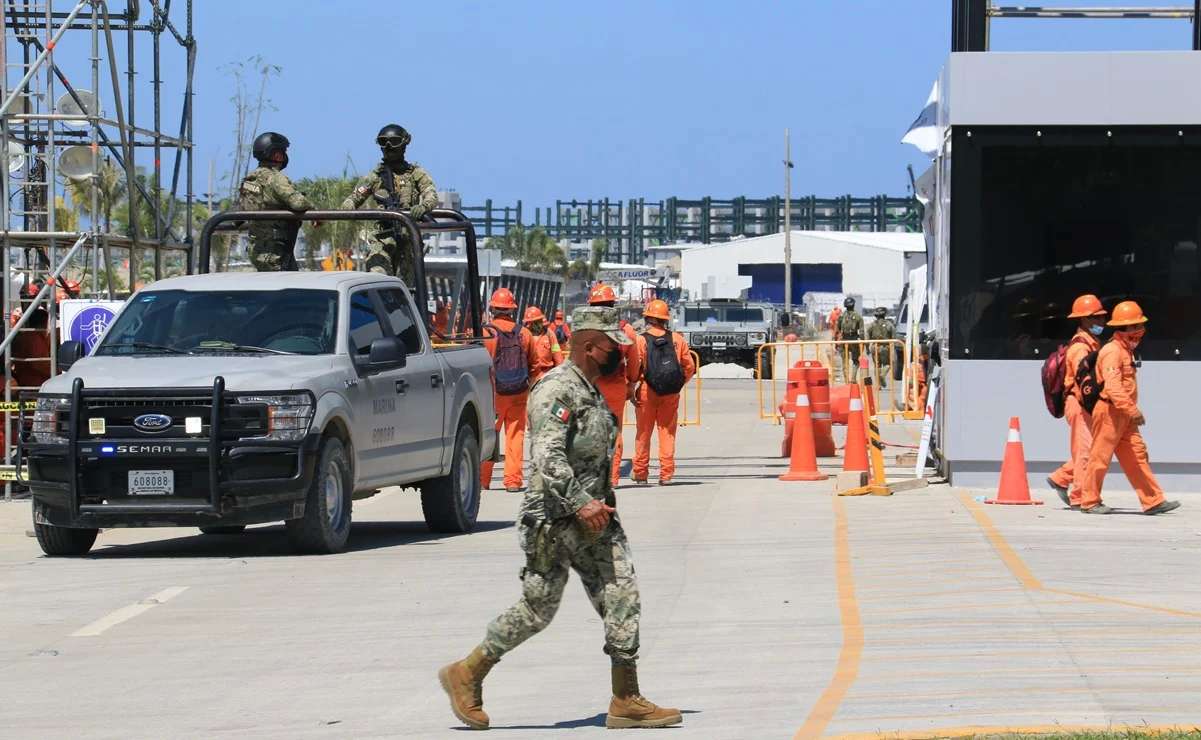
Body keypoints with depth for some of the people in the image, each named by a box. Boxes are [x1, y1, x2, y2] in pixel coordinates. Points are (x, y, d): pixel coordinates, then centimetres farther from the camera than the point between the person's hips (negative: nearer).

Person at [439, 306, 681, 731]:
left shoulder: (593, 392, 15)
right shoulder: (556, 390, -15)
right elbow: (547, 455, -25)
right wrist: (581, 502, -28)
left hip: (593, 517, 9)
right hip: (555, 521, -9)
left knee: (622, 600, 0)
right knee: (537, 609, -1)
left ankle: (627, 701, 0)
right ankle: (466, 676, 14)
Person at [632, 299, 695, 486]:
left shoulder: (641, 340, -7)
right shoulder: (677, 339, 2)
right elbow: (689, 367, 4)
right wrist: (680, 384, 16)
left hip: (647, 392, -2)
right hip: (671, 393, 2)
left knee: (643, 433, 9)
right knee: (668, 432, 8)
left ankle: (640, 474, 16)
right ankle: (666, 474, 2)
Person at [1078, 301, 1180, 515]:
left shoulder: (1126, 350, 17)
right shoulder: (1112, 351, -16)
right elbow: (1112, 386, -27)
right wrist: (1133, 410, -32)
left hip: (1124, 415, 10)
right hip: (1110, 411, -10)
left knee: (1137, 456, 6)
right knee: (1101, 456, -2)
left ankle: (1153, 501, 5)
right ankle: (1089, 502, 6)